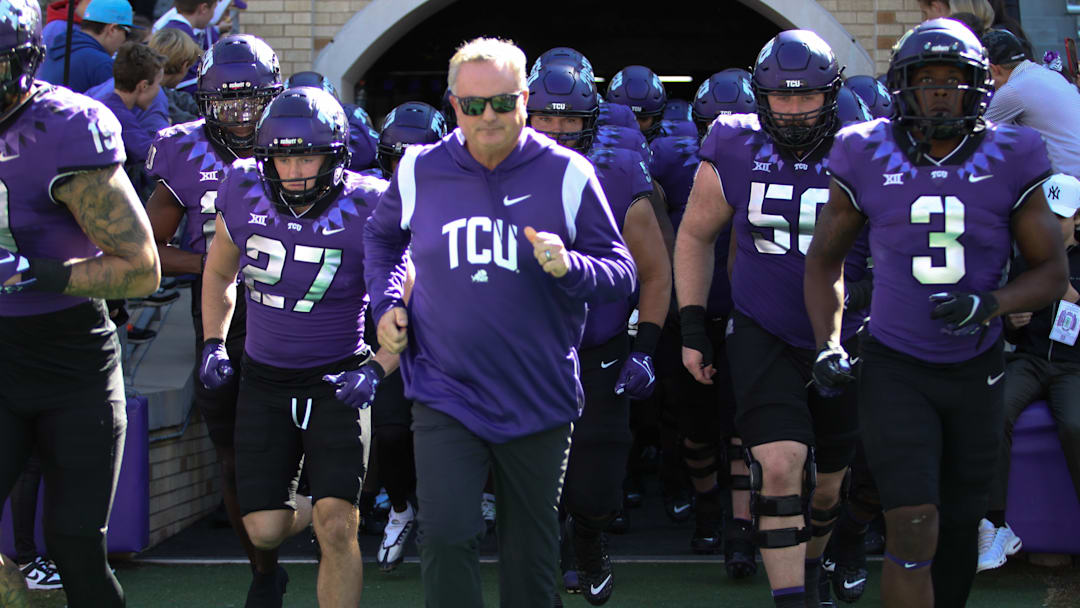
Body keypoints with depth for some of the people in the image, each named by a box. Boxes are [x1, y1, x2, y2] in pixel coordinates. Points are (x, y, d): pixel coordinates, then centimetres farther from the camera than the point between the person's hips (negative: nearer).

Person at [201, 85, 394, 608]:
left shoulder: (366, 211, -17)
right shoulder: (244, 194, -7)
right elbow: (219, 271, 15)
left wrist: (376, 370, -20)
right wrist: (213, 343, 7)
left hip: (336, 382, -3)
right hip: (264, 380, 3)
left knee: (335, 525, -17)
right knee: (265, 530, 1)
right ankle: (325, 514, 35)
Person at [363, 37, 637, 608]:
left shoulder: (566, 175, -8)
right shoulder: (421, 171, -1)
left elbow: (622, 273, -5)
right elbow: (380, 237, 20)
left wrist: (568, 267, -25)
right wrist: (386, 304, 6)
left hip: (539, 400, 0)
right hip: (446, 393, 0)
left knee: (531, 546, 13)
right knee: (446, 535, -11)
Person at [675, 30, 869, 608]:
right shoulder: (734, 155, -6)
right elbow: (695, 236, 8)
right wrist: (692, 328, 4)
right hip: (763, 337, -1)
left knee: (826, 485, 13)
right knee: (780, 467, -20)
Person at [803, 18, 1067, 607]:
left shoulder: (1009, 161, -5)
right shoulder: (867, 159, -5)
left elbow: (1052, 271, -1)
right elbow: (823, 258, 8)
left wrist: (989, 304, -19)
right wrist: (827, 344, -4)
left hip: (976, 367, 2)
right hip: (894, 366, -2)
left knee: (960, 525, 14)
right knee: (912, 529, -13)